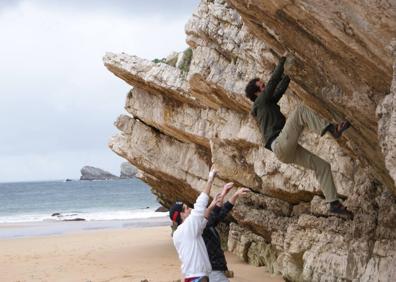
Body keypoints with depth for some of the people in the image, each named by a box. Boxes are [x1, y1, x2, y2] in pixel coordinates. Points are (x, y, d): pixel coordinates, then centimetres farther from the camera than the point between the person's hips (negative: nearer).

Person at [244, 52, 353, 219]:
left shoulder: (269, 103, 30)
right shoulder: (259, 103, 6)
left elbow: (281, 87, 31)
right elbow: (273, 82, -1)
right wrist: (283, 60, 4)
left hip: (288, 151, 9)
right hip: (279, 144, -9)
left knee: (322, 165, 3)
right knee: (300, 111, -21)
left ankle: (334, 204, 0)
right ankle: (332, 129, -35)